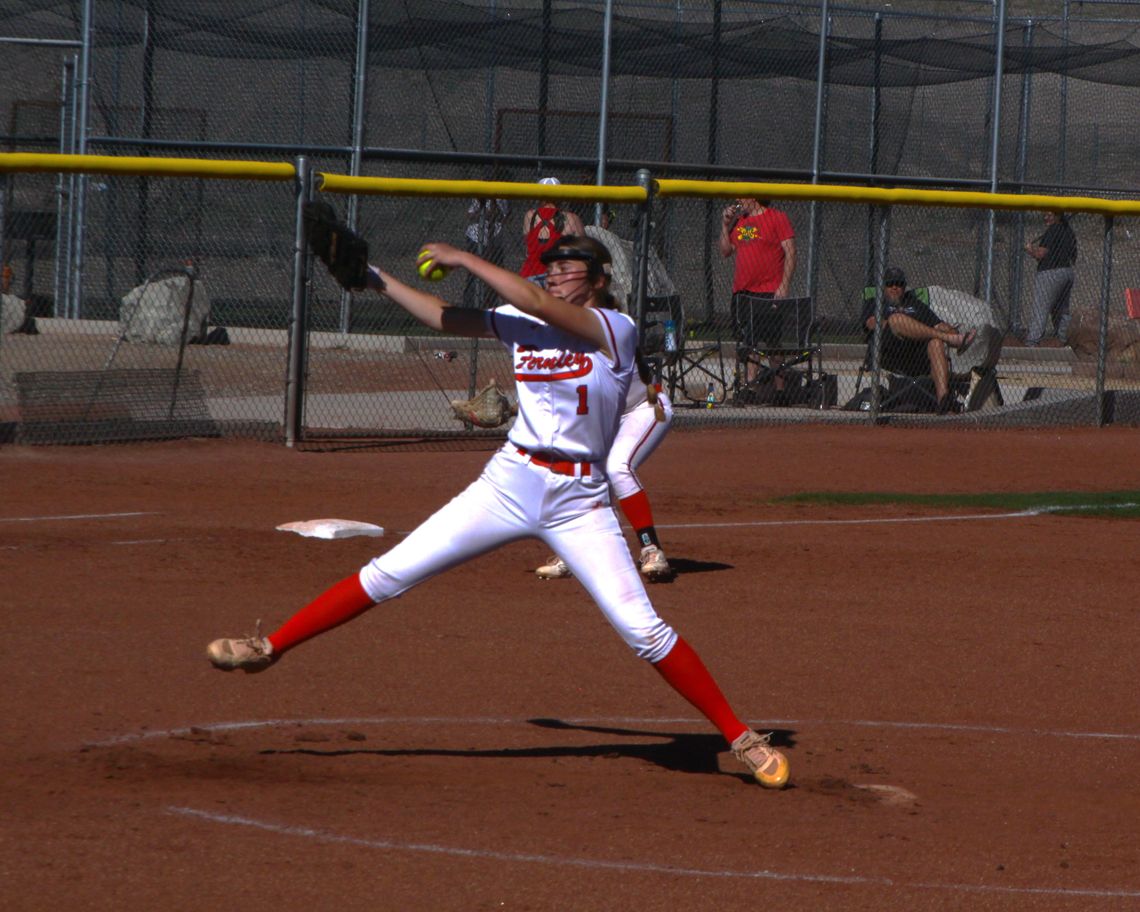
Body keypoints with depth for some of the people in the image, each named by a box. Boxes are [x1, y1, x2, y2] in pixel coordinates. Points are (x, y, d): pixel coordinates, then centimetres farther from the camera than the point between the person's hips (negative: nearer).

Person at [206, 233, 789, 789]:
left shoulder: (614, 330, -10)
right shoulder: (521, 323, 7)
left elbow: (535, 303, -21)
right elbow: (444, 318, 14)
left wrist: (462, 259, -14)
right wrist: (377, 280, 6)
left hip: (580, 499, -4)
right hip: (508, 483, 4)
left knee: (642, 628, -10)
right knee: (390, 573, -2)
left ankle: (740, 737, 2)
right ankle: (271, 647, 6)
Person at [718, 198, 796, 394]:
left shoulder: (778, 219, -3)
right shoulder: (738, 221, 16)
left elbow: (790, 253, -8)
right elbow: (725, 251, 19)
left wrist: (784, 286, -16)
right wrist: (725, 224, 7)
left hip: (770, 292, -6)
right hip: (742, 293, 6)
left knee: (774, 345, -5)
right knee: (748, 343, 5)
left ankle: (778, 390, -3)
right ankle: (749, 386, 6)